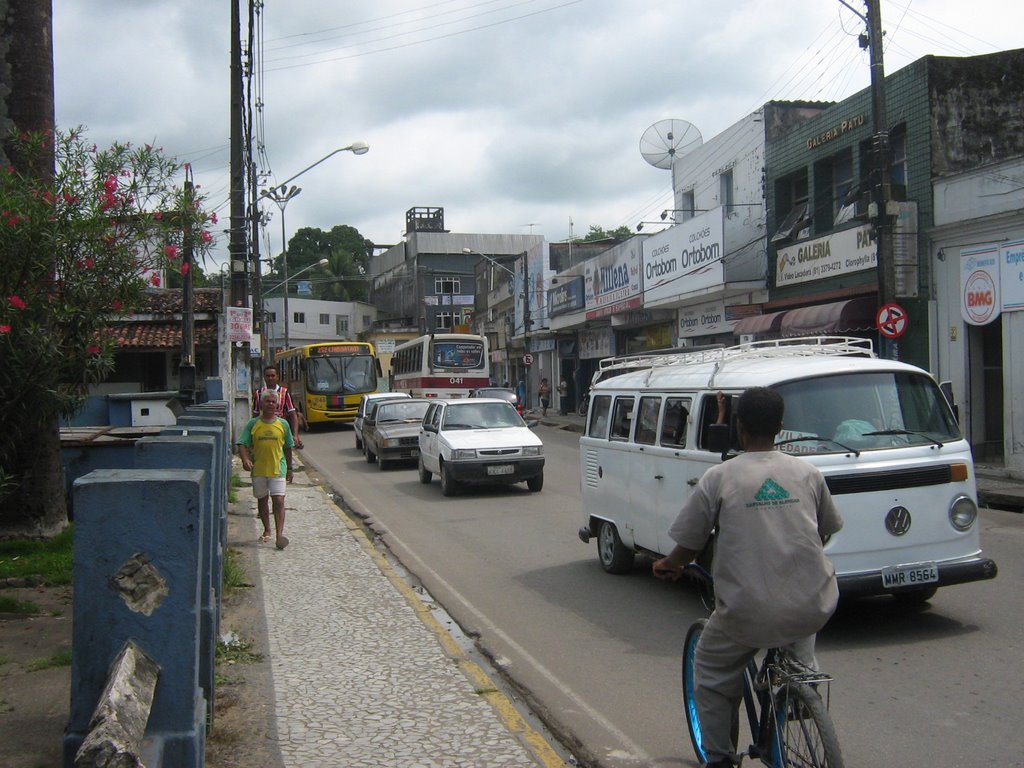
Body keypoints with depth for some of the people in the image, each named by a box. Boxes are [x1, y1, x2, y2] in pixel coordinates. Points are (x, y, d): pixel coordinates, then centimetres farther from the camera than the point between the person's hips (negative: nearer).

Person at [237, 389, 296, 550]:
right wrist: (245, 459, -22)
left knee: (278, 500, -11)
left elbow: (288, 448, 11)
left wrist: (289, 468, 13)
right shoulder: (253, 424, 1)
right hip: (258, 469, 1)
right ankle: (267, 531, 30)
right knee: (262, 500, 14)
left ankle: (279, 534, -15)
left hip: (278, 469, -1)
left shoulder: (283, 424, 3)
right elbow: (242, 444, -3)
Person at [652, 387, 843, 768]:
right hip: (812, 609, 4)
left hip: (748, 614, -3)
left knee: (711, 672, 22)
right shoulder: (807, 472, 5)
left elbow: (688, 545, 0)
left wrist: (668, 565, 22)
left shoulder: (719, 477, -5)